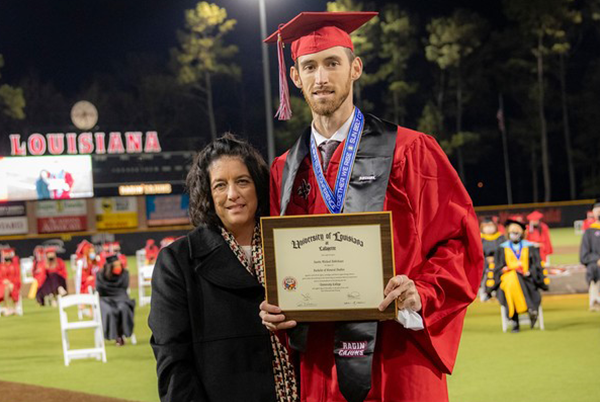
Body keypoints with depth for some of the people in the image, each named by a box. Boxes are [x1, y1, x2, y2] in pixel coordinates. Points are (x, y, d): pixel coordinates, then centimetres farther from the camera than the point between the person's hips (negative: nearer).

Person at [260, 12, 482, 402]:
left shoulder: (410, 152, 1)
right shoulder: (285, 172, 13)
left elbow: (459, 239, -2)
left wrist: (422, 293, -19)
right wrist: (273, 310, -2)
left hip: (399, 361, -3)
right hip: (318, 368, 3)